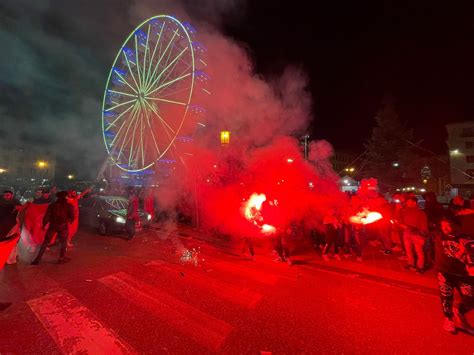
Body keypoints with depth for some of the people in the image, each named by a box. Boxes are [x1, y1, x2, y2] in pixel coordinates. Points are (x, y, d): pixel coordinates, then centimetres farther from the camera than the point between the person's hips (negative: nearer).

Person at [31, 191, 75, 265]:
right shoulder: (69, 206, -4)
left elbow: (47, 216, 1)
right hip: (63, 226, -2)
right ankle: (61, 258, 14)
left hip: (52, 225, 2)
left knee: (45, 242, 13)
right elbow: (72, 217, -5)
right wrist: (69, 222, 15)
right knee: (64, 242, 13)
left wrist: (44, 225, 12)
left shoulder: (52, 205, 4)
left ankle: (38, 259, 13)